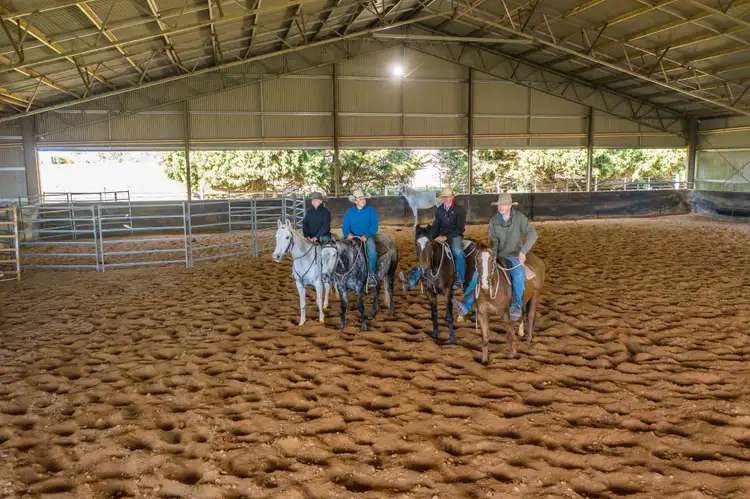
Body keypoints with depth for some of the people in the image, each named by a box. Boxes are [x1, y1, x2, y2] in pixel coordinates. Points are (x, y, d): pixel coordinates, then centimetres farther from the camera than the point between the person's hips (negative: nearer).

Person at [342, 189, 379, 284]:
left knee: (372, 252, -29)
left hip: (367, 236, -2)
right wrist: (348, 233, -19)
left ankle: (372, 272, -7)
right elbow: (345, 226, 5)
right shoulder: (349, 212, 7)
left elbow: (374, 226, -5)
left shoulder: (370, 210, 1)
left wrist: (366, 235, -21)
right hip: (352, 236, 2)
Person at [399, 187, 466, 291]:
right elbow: (435, 226, 12)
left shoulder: (460, 210, -5)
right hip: (442, 235, 5)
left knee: (457, 251, -36)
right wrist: (431, 238, -7)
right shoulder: (439, 210, 10)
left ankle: (459, 281, -25)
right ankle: (412, 280, -20)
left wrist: (446, 237, -22)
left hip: (455, 235, -5)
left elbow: (460, 228, -10)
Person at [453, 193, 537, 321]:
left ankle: (516, 307, -21)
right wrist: (493, 255, -24)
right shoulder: (494, 221, 0)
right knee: (478, 274, -13)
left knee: (519, 276, -33)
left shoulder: (519, 217, -6)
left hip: (515, 256, -3)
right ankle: (466, 306, -15)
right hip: (498, 256, 3)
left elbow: (532, 233, -12)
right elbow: (493, 240, -7)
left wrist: (523, 251, -22)